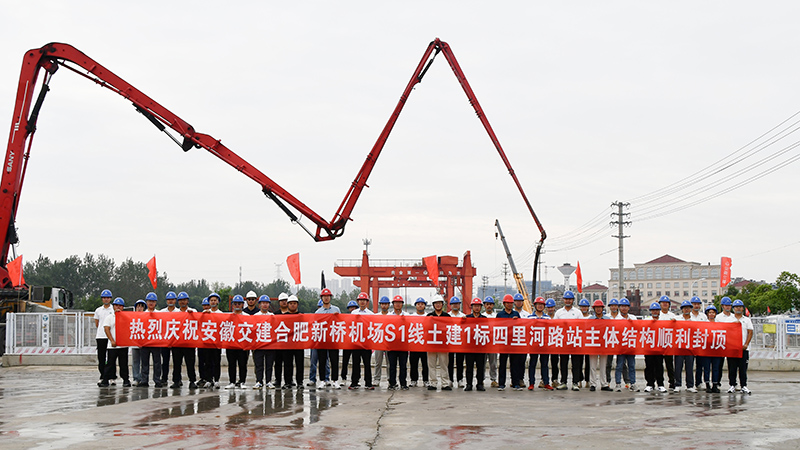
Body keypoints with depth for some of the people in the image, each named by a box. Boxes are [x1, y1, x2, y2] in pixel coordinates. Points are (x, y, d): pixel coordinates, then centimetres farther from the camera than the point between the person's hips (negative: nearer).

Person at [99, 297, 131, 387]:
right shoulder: (109, 317, 7)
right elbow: (106, 329, 0)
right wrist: (112, 341, -11)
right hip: (112, 345, -1)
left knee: (124, 364, 5)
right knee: (110, 363, -2)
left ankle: (126, 380, 11)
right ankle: (105, 380, 3)